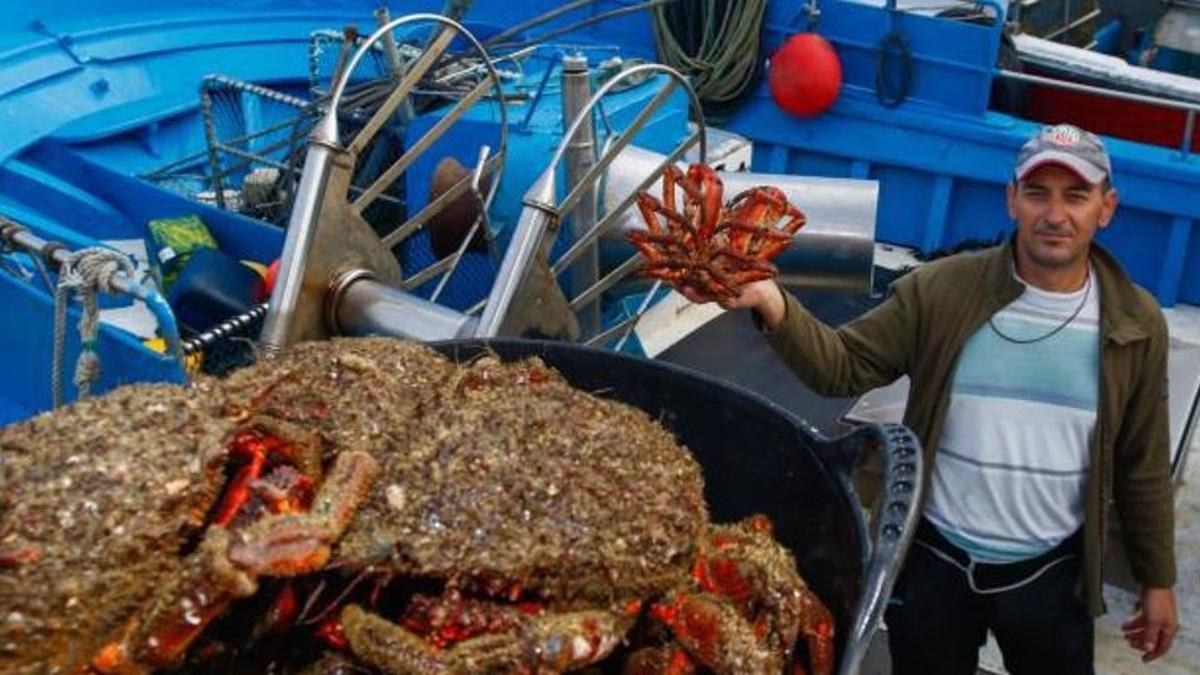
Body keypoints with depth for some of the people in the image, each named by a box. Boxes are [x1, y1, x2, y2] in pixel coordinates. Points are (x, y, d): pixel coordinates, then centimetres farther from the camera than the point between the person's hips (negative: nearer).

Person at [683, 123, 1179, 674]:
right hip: (934, 562, -1)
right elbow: (842, 368, -14)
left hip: (1051, 575, 1)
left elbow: (1142, 468, 3)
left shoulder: (1135, 324, -5)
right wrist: (771, 303, -32)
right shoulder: (940, 291, -12)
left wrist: (1157, 581, 8)